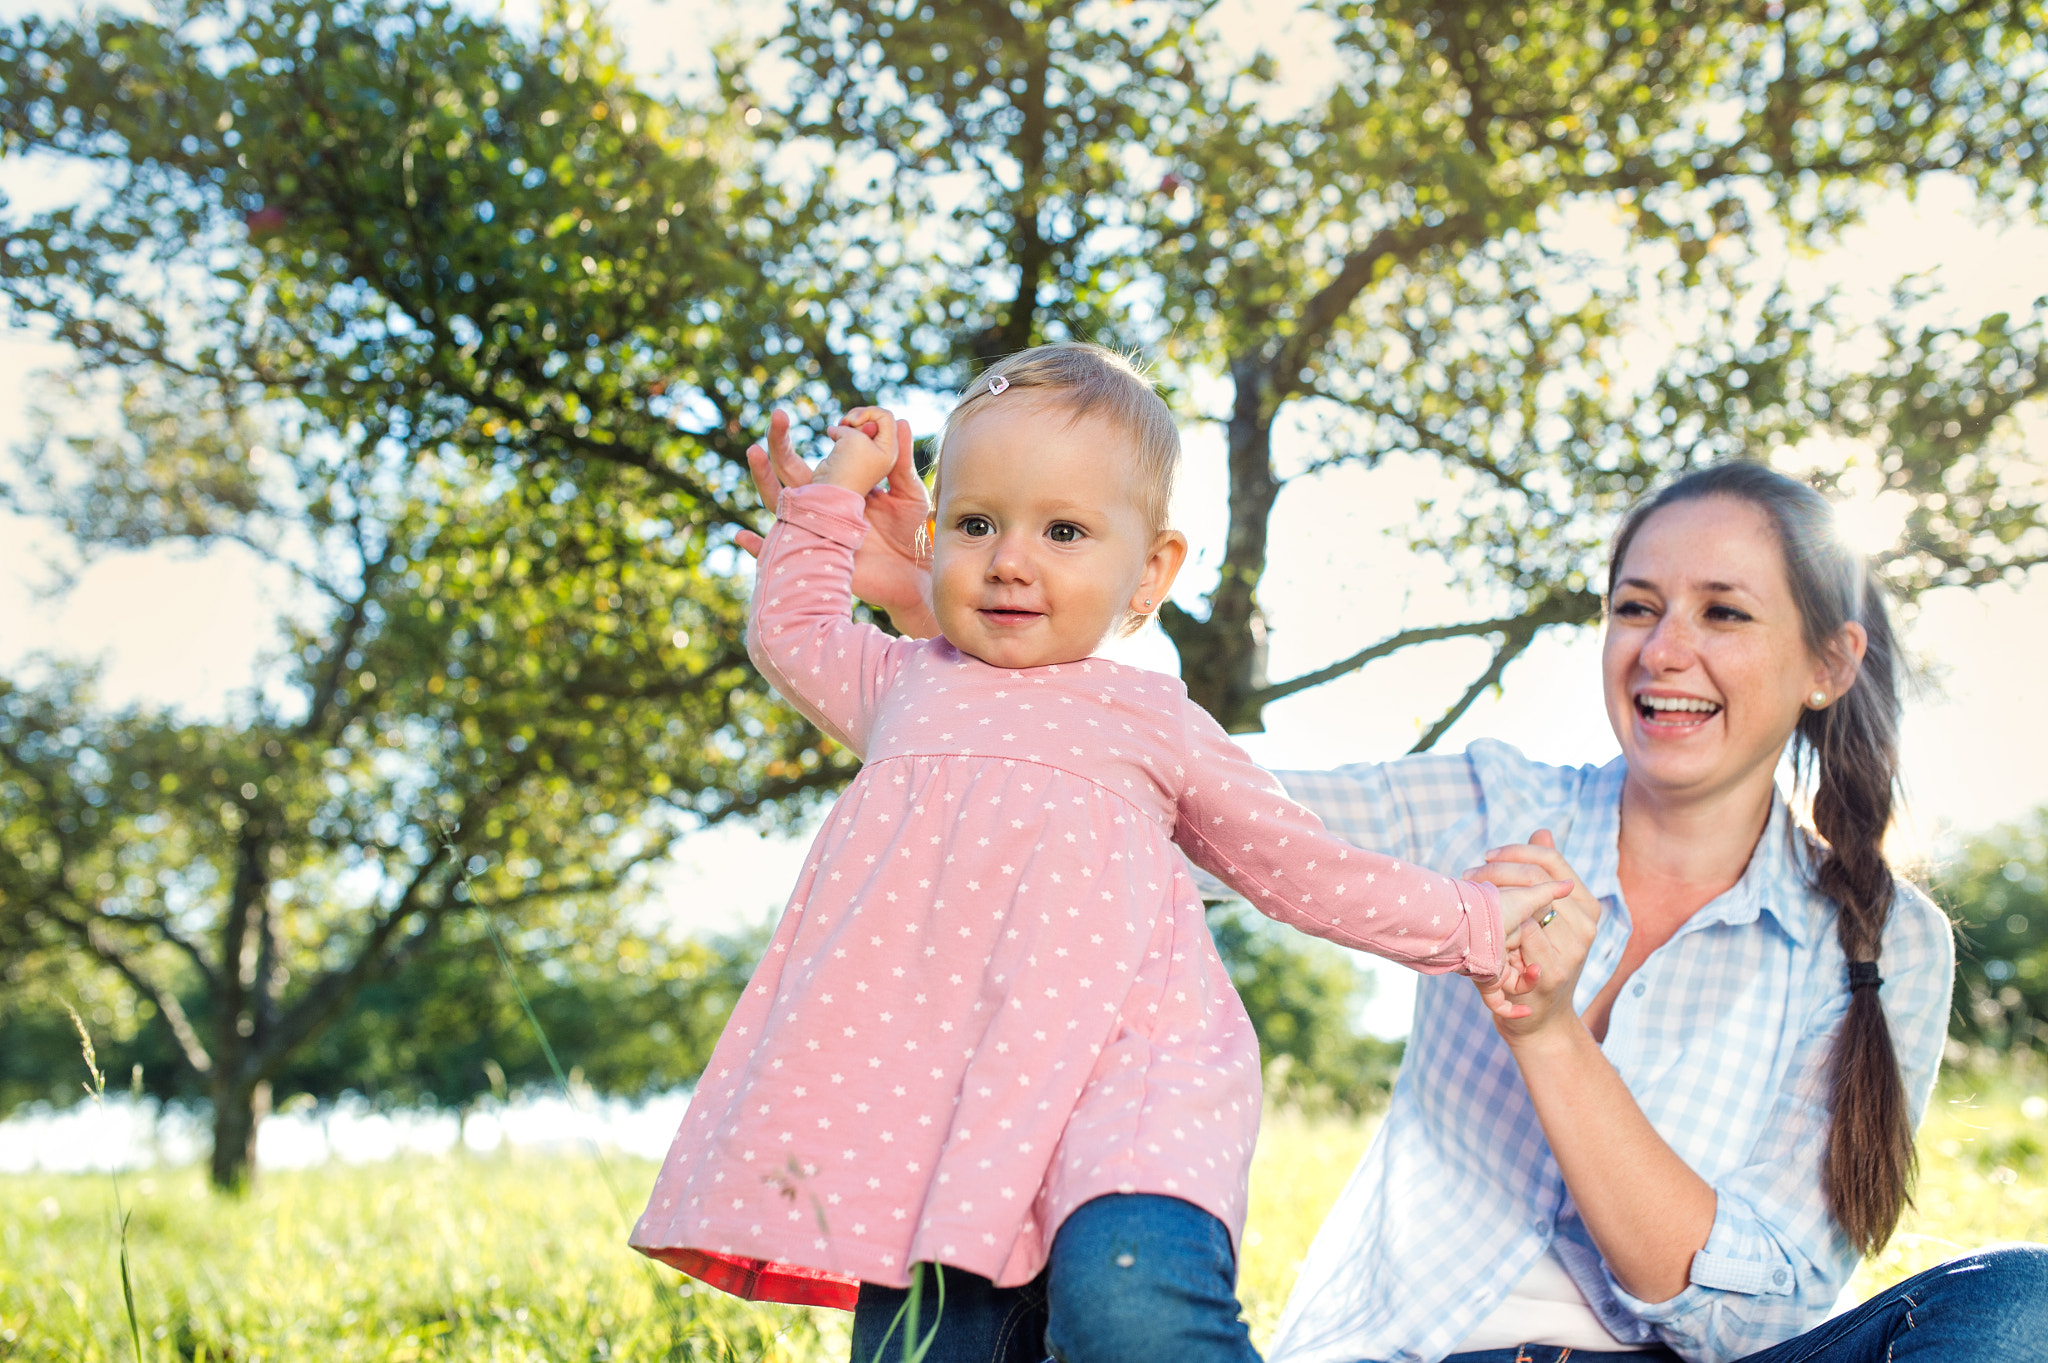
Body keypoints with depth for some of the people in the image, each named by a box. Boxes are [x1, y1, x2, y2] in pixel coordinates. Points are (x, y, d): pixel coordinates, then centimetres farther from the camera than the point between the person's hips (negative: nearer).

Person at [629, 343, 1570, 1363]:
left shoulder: (1152, 722, 19)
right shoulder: (905, 685, 25)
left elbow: (1300, 866, 28)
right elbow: (791, 630, 44)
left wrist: (1469, 922, 27)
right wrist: (832, 495, 39)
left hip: (1121, 1060, -3)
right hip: (925, 1081, 4)